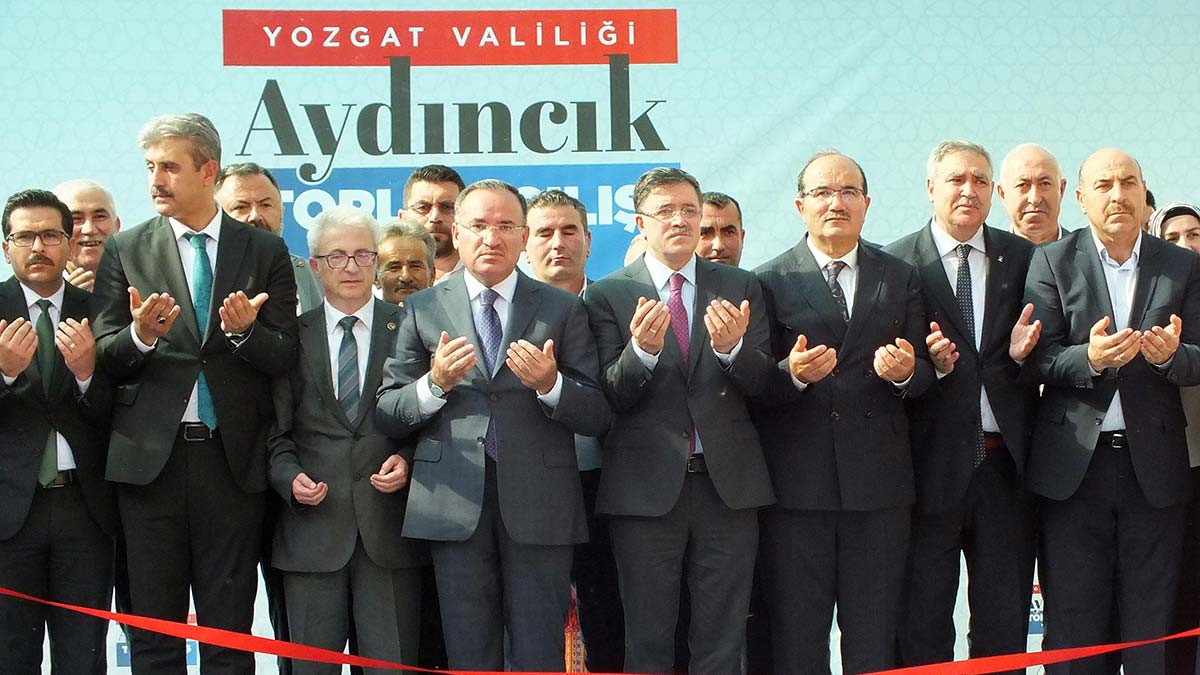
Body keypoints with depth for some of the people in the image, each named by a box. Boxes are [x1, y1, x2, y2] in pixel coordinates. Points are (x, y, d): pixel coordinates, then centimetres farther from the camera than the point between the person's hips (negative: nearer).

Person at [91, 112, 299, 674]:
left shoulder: (266, 253, 5)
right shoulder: (127, 251, 6)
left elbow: (285, 358, 2)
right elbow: (103, 358, 2)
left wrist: (245, 332, -18)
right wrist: (140, 336, -18)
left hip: (232, 460, 0)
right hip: (150, 459, 1)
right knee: (153, 630, 6)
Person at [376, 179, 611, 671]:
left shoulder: (561, 309, 9)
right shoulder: (423, 309, 10)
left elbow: (599, 416, 4)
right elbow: (387, 414, 6)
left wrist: (550, 385, -15)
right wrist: (435, 385, -12)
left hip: (538, 505, 0)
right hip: (455, 502, 1)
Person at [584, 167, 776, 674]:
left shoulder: (740, 288, 8)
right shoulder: (608, 295, 2)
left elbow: (762, 382, 0)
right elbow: (612, 398, -5)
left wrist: (731, 347, -21)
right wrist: (641, 349, -24)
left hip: (727, 483, 2)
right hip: (646, 487, -1)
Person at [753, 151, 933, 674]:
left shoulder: (900, 279, 11)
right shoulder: (770, 281, 3)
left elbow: (924, 375, 8)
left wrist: (906, 373, -14)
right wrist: (792, 374, -23)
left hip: (879, 481, 2)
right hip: (796, 483, -2)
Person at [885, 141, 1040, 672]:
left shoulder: (1023, 259, 9)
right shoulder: (896, 264, 0)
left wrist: (1020, 354, -13)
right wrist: (930, 364, -20)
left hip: (1005, 463, 3)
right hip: (933, 464, -2)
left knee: (1005, 622, 9)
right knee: (922, 625, 5)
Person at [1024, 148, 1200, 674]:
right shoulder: (1052, 262, 4)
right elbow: (1040, 359, -4)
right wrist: (1090, 359, -24)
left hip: (1154, 466, 1)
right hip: (1074, 466, -1)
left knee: (1151, 627, 4)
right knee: (1073, 626, 1)